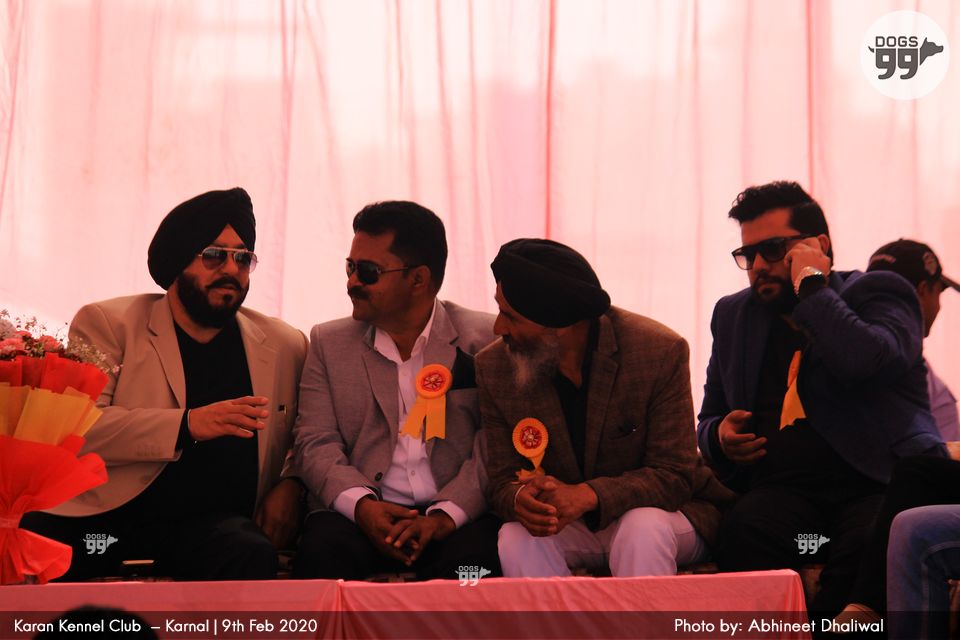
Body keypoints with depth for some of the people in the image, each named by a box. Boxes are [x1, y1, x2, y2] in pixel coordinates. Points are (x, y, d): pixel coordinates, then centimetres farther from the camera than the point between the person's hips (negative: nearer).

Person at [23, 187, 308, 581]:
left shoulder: (284, 347, 16)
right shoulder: (106, 324, 7)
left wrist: (290, 484, 6)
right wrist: (187, 425, -19)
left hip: (208, 520, 3)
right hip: (101, 515, -2)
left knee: (252, 556, -34)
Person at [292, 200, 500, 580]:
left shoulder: (485, 340, 7)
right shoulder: (328, 343, 15)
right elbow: (316, 442, 7)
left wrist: (446, 515, -17)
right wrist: (362, 504, -14)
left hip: (458, 515, -1)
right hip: (361, 515, 2)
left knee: (473, 557, -35)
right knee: (321, 550, -32)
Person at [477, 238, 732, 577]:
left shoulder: (661, 352, -18)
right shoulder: (494, 367, -8)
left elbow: (673, 475, -17)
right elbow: (502, 481, -4)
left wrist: (587, 496, -34)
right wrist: (520, 498, -31)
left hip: (654, 514, -2)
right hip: (560, 524, 2)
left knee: (643, 528, -36)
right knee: (515, 539, -29)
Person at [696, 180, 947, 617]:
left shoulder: (878, 291, 7)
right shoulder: (734, 315, 23)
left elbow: (865, 360, -18)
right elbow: (709, 419, 32)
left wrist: (811, 286, -7)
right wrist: (720, 437, 7)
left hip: (878, 486, -3)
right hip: (783, 492, 3)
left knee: (872, 545, -38)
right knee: (744, 530, -33)